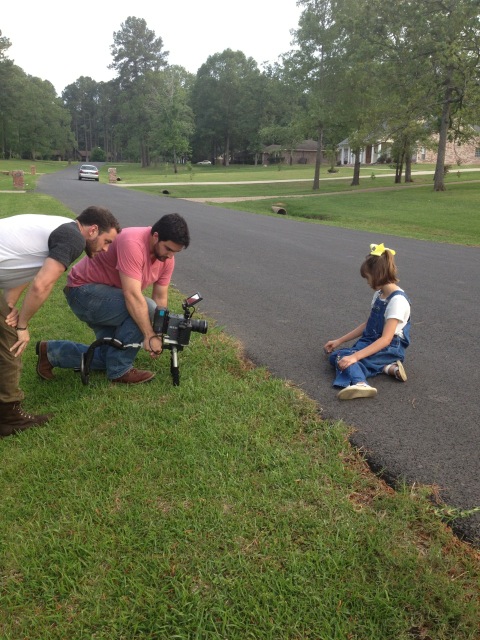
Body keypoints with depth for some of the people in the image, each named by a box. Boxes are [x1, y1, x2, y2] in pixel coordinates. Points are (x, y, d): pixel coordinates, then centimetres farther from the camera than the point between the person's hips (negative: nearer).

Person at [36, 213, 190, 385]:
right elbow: (133, 296, -35)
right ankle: (120, 371, -12)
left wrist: (159, 336, -9)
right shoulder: (132, 243, -31)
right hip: (83, 291, -9)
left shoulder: (167, 257, -5)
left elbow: (160, 298, -1)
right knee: (146, 309, -28)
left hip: (107, 300, 9)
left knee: (110, 357, 5)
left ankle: (51, 352, 16)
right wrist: (150, 335, -32)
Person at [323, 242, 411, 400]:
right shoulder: (379, 294, 10)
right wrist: (339, 341, 15)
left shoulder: (397, 300, -18)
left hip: (390, 349, -9)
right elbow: (367, 325, 18)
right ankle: (387, 367, -23)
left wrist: (355, 356, -33)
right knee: (335, 355, -14)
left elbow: (386, 339, -25)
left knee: (342, 357, -27)